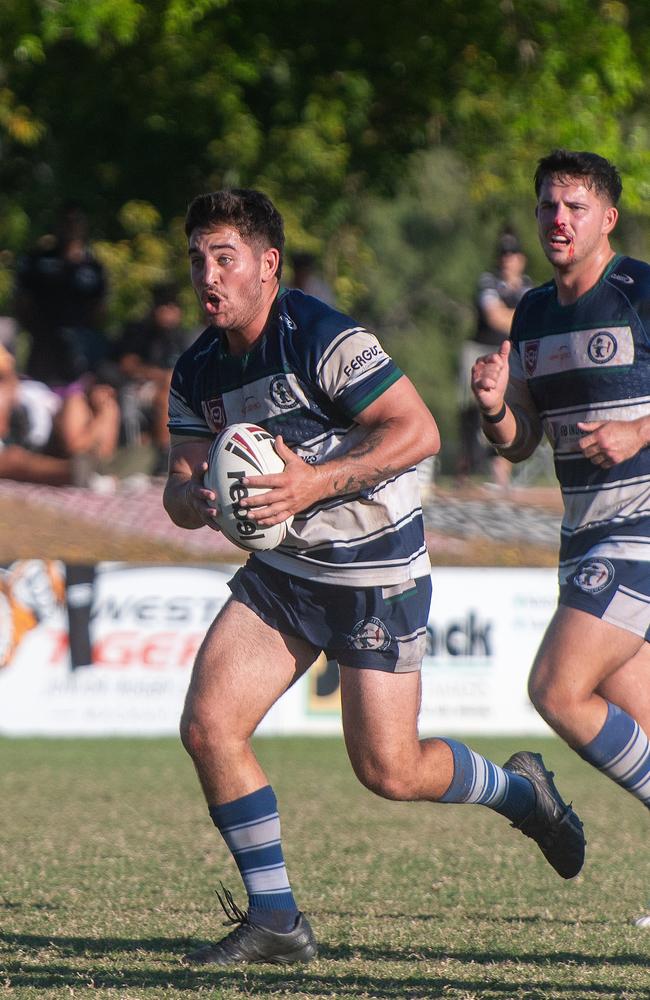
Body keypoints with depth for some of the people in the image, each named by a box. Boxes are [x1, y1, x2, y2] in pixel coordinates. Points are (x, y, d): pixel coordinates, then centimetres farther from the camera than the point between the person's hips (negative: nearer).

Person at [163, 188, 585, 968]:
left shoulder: (321, 339, -20)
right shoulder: (197, 372, 2)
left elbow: (418, 431, -23)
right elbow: (181, 486, 4)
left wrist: (318, 482, -31)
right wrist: (196, 499, -21)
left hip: (375, 574, -7)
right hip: (281, 572, 7)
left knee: (388, 771, -5)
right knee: (207, 727, -9)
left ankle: (519, 790, 27)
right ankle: (275, 921, 2)